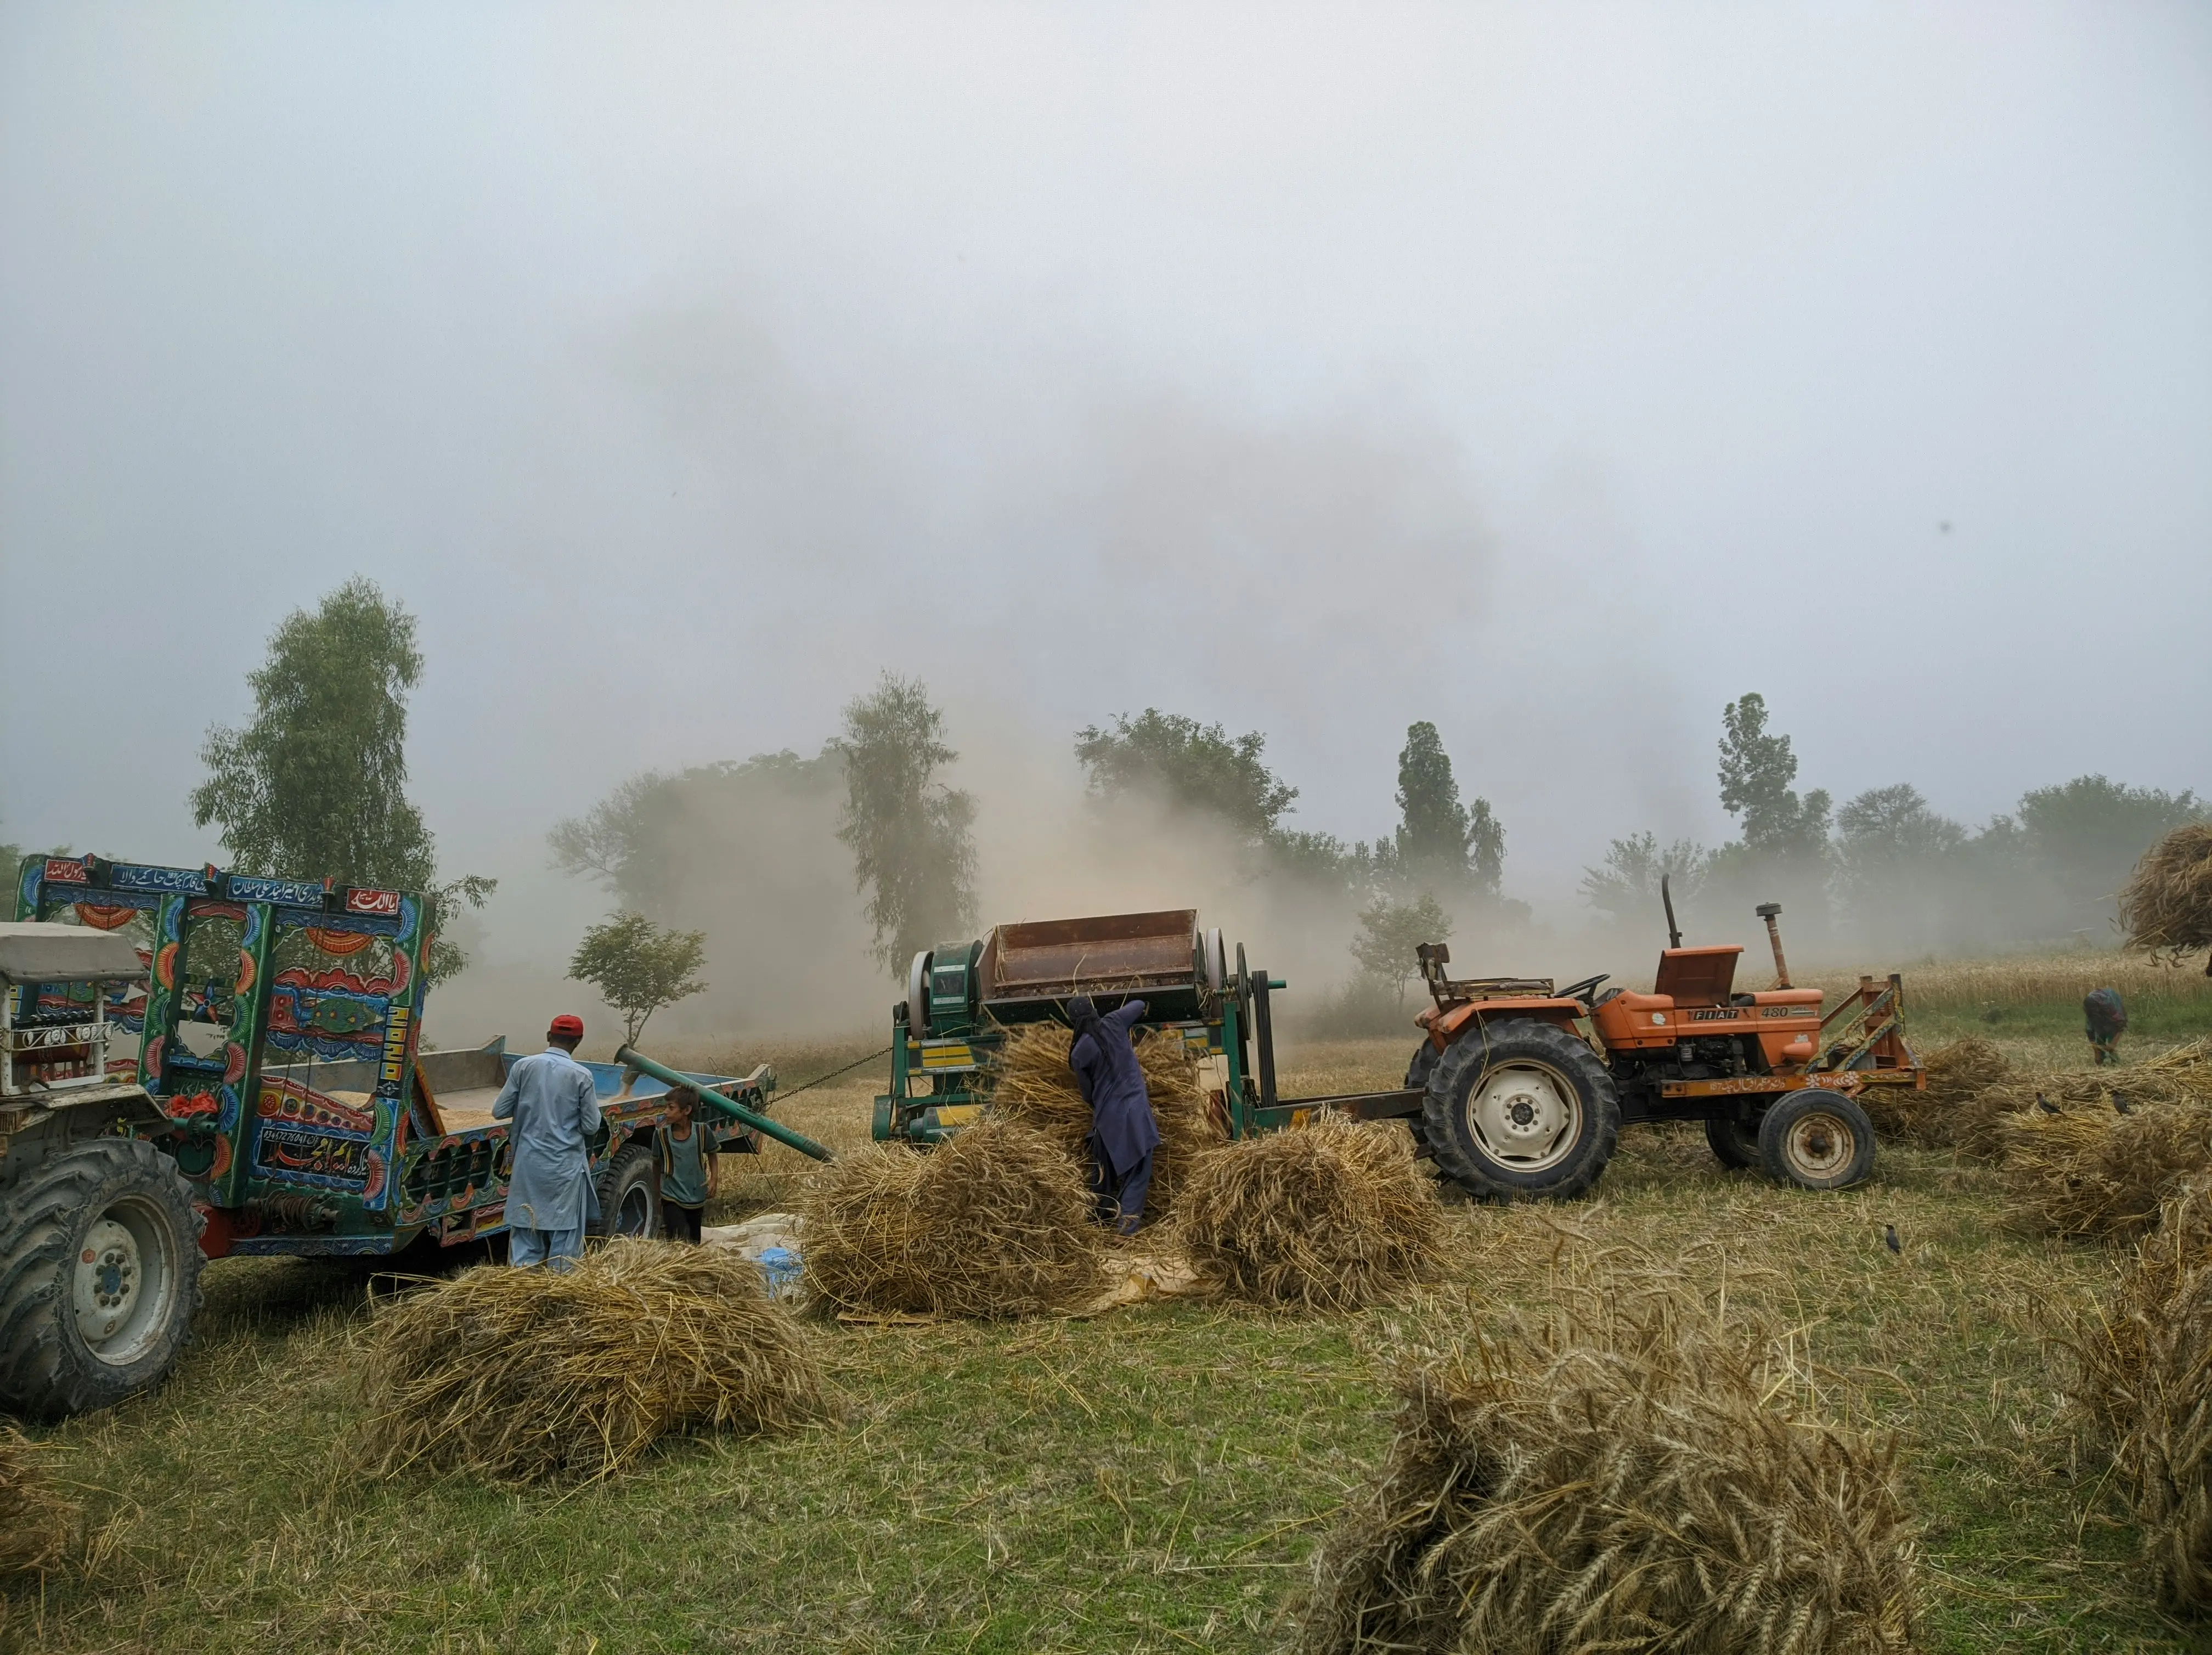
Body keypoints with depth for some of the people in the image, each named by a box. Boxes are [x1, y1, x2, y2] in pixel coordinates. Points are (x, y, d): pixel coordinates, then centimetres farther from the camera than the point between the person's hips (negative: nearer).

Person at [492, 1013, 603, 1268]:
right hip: (565, 1166, -2)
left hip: (528, 1163, 2)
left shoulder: (523, 1066, -3)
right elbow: (591, 1126, -5)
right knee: (565, 1233, 6)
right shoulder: (581, 1075, -9)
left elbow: (499, 1112, 1)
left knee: (524, 1232, 11)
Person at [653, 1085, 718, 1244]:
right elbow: (657, 1164, 4)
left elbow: (712, 1155, 7)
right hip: (672, 1199, -2)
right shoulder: (661, 1135, -12)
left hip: (697, 1199, 2)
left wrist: (714, 1179, -8)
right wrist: (657, 1191, 10)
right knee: (680, 1243, -20)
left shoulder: (702, 1132, -11)